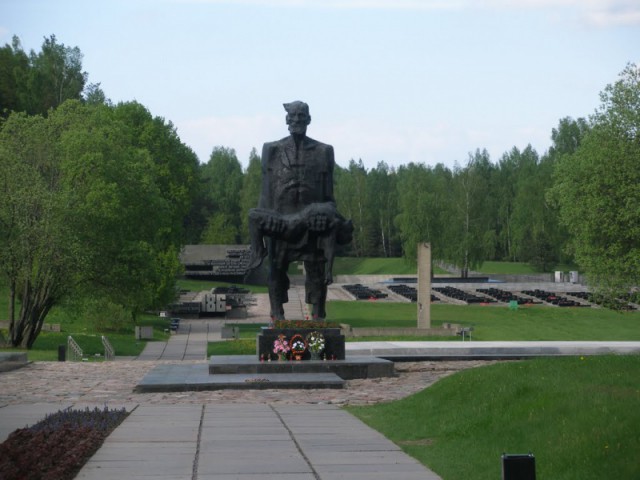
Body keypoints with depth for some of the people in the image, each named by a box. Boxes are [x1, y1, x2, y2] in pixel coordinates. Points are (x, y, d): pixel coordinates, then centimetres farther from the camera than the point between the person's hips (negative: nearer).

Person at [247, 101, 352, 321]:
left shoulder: (323, 151, 10)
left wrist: (329, 216, 3)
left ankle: (318, 318, 3)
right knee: (276, 268, -1)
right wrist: (263, 218, 1)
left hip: (313, 219, 0)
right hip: (280, 218, 0)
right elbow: (266, 190, 8)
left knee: (316, 270, -2)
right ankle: (277, 316, 4)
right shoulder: (272, 150, 11)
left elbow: (328, 193, 10)